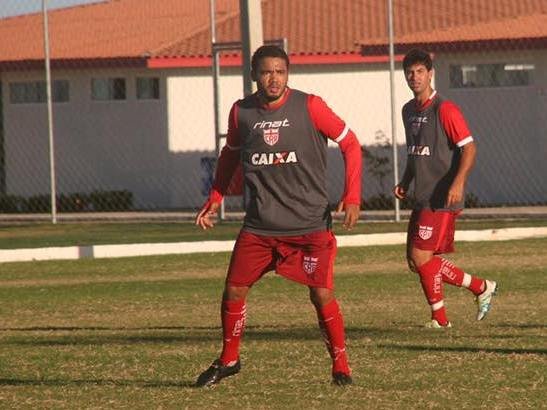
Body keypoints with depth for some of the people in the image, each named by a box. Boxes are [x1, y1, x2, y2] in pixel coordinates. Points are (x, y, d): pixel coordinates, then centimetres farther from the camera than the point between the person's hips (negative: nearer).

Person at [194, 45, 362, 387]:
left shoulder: (309, 107, -8)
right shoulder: (241, 112, 2)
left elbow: (350, 143, -1)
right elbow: (230, 156, 21)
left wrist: (352, 197, -9)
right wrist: (214, 201, 15)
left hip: (310, 225, -3)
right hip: (259, 226, 3)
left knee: (322, 295, -9)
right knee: (234, 291, 1)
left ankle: (341, 366, 6)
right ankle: (229, 360, 22)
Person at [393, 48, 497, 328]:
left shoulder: (444, 109, -11)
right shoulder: (409, 111, 14)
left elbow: (469, 148, -15)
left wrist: (458, 182, -26)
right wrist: (405, 183, 14)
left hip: (442, 200, -9)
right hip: (422, 198, 9)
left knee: (421, 257, -12)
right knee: (415, 260, 7)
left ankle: (439, 318, 5)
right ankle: (482, 288, 17)